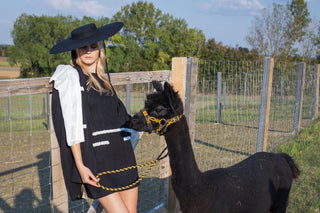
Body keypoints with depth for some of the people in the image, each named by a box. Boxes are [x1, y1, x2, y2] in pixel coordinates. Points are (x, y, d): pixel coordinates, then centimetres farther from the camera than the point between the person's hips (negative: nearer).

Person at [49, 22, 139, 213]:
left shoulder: (104, 78, 15)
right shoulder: (71, 77, -3)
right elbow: (72, 125, -10)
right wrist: (81, 166, -15)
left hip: (122, 154, 7)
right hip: (96, 158, -6)